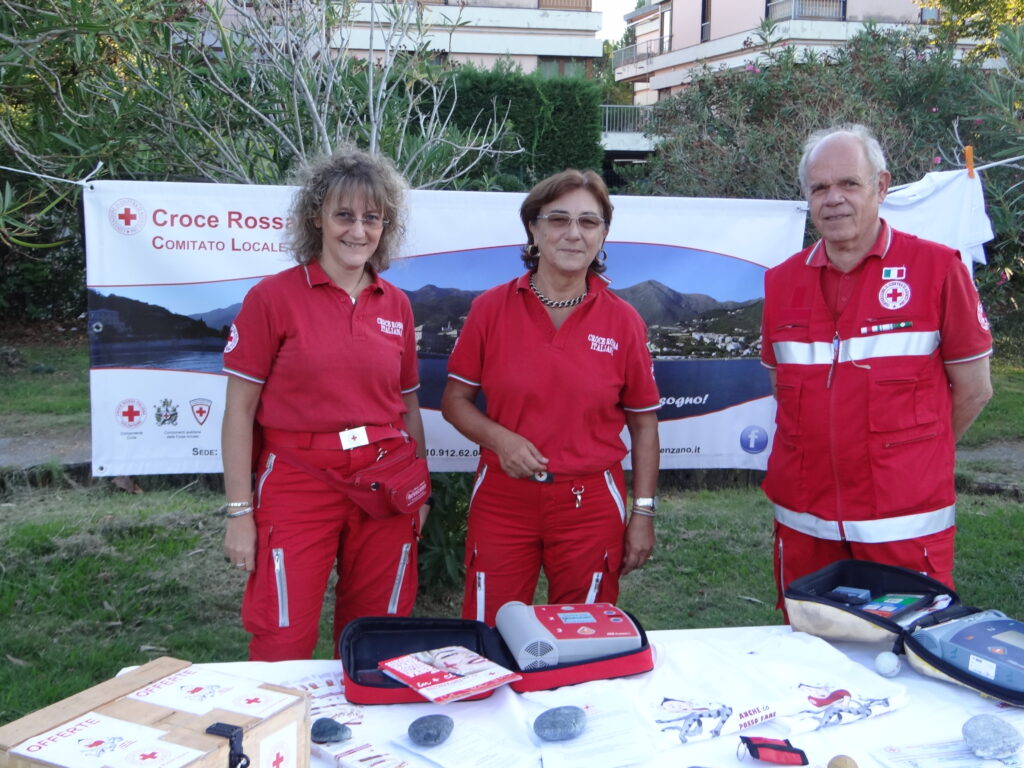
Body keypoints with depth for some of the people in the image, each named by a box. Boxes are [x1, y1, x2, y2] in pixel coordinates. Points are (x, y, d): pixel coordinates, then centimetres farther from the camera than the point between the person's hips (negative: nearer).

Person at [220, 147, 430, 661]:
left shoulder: (396, 305, 8)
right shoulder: (274, 297, -4)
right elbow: (239, 410, -5)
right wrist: (239, 511, -7)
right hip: (299, 482, -3)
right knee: (283, 642, 3)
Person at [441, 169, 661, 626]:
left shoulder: (623, 322, -1)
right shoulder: (491, 309, -2)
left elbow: (643, 422, 5)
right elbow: (454, 400, 4)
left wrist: (643, 512, 1)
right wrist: (500, 439, -14)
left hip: (591, 506, 0)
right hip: (503, 498, 0)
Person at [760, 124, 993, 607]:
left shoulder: (937, 268, -4)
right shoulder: (781, 282, 7)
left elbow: (973, 390, 2)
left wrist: (912, 458, 8)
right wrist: (827, 449, 8)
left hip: (904, 526, -3)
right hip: (803, 525, 4)